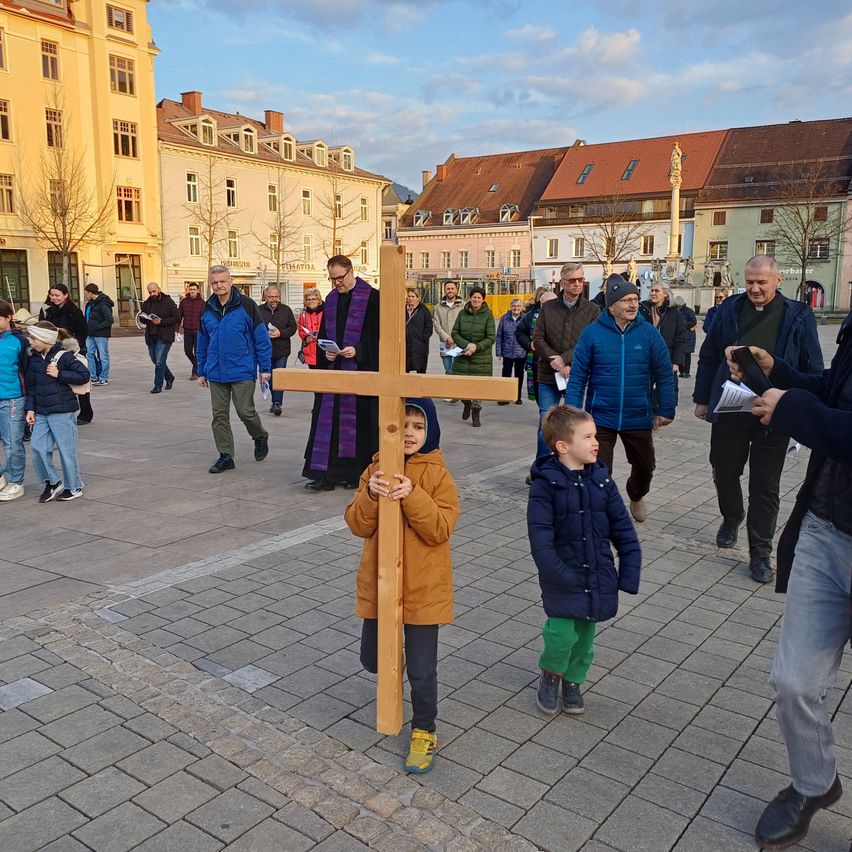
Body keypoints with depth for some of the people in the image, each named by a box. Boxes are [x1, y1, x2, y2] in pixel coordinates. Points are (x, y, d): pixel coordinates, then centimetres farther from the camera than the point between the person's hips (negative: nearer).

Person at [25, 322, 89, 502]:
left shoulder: (64, 356, -10)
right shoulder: (34, 359, 9)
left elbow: (84, 375, -11)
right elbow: (31, 385, 13)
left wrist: (59, 374, -16)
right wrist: (30, 409, 6)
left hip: (63, 412, -6)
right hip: (41, 412, 6)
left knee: (66, 450, 3)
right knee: (38, 448, 0)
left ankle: (74, 487, 18)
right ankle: (51, 482, 20)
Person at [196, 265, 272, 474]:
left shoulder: (246, 305, -7)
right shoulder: (207, 310, 8)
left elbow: (261, 337, -6)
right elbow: (202, 343, 16)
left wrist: (265, 368, -8)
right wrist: (202, 371, 15)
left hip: (242, 372, -5)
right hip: (216, 373, 5)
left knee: (245, 411, -2)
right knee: (219, 415, 6)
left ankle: (260, 436, 28)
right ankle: (226, 456, 15)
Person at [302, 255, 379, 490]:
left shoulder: (372, 298, -6)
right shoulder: (331, 299, 13)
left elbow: (377, 335, -8)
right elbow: (323, 334, 16)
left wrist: (357, 351, -20)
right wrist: (325, 352, -3)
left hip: (361, 370, -5)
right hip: (333, 369, 5)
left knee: (357, 421, 2)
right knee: (328, 421, 2)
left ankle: (357, 472, 14)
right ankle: (324, 474, 4)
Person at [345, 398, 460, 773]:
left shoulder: (438, 475, -9)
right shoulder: (375, 469, 0)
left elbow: (440, 529, -18)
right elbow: (358, 525, -5)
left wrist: (413, 496, -29)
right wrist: (370, 495, -23)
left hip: (423, 588, -4)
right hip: (378, 583, 4)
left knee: (422, 669, 4)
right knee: (372, 658, 18)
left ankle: (424, 733, 26)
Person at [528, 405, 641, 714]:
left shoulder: (601, 479, -1)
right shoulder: (545, 484, -15)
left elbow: (622, 527, 2)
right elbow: (540, 537, -18)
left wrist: (629, 572, -3)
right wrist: (557, 576, -22)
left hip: (598, 576, 4)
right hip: (563, 579, -4)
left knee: (585, 634, 14)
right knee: (562, 633, -9)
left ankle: (573, 680, 39)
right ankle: (550, 675, 23)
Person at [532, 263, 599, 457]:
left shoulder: (592, 310, 1)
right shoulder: (548, 308, 6)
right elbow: (538, 338, 0)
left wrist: (565, 359, -17)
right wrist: (554, 359, -14)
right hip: (548, 376, 1)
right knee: (545, 424, 4)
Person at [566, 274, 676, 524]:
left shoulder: (649, 333, -4)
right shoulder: (592, 333, -8)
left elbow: (664, 375, 1)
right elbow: (578, 376, -6)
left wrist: (666, 410, 0)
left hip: (638, 418, 3)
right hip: (601, 417, -2)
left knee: (645, 466, 21)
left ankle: (636, 496, 53)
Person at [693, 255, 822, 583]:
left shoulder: (797, 316, -3)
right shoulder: (730, 309, 1)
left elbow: (812, 369, 0)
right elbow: (708, 357, 7)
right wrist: (703, 399, 6)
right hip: (729, 410, 2)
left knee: (765, 486, 6)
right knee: (724, 471, 15)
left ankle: (760, 553, 16)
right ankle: (731, 517, 44)